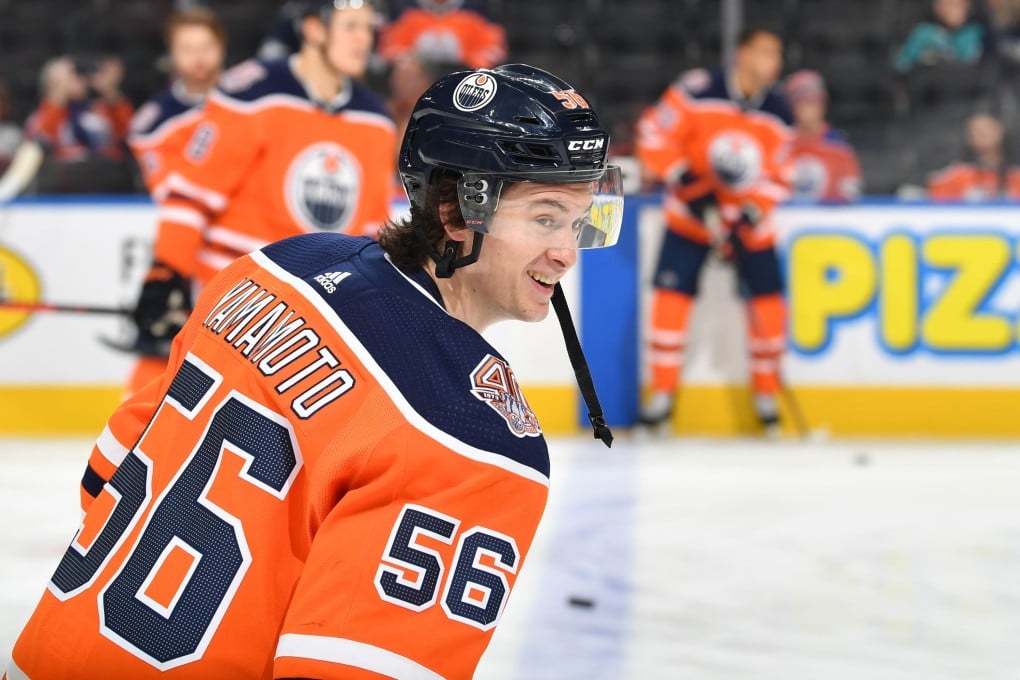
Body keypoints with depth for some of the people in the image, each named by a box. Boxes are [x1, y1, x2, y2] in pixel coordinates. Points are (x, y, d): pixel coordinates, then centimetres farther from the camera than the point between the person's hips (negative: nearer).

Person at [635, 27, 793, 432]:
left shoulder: (778, 114, -5)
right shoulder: (698, 91, -18)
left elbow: (777, 175, -2)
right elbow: (655, 133, -16)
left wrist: (752, 210, -18)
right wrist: (683, 178, -25)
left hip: (748, 219, 3)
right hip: (691, 214, -3)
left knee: (767, 298, -5)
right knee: (672, 292, -10)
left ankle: (766, 391, 10)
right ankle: (662, 392, -1)